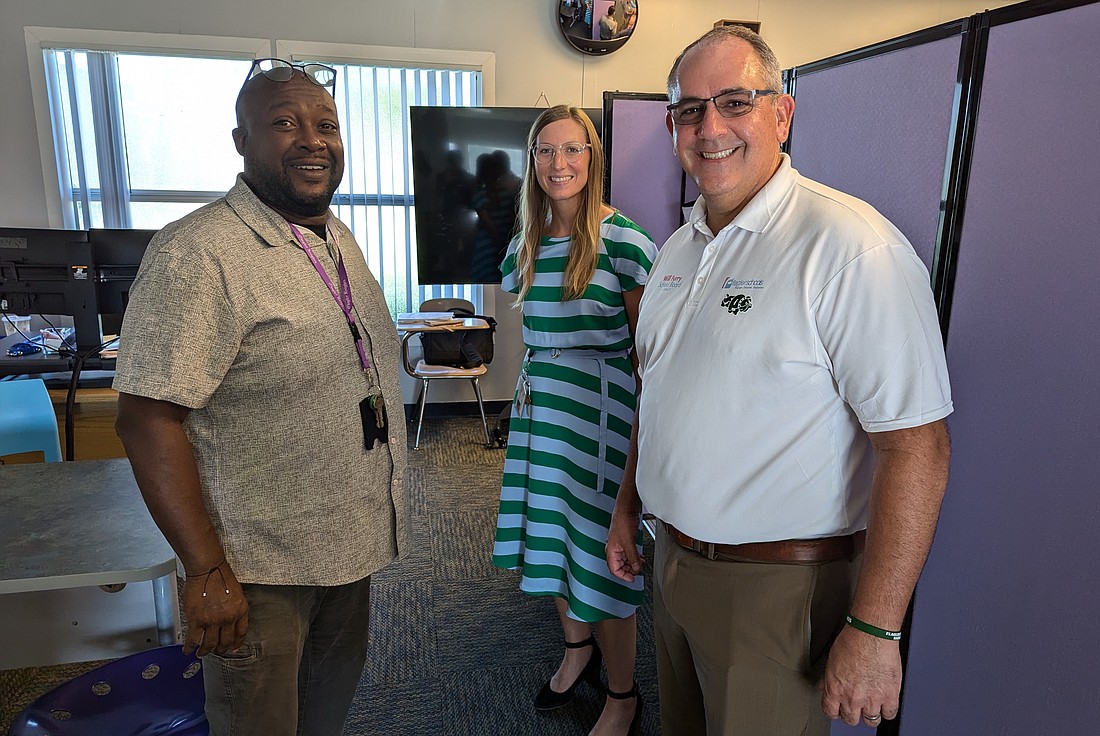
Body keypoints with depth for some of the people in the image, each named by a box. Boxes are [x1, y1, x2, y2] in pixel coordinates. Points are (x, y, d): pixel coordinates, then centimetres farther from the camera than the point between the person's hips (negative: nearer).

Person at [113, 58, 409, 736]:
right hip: (260, 566, -7)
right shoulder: (197, 253, -20)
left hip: (351, 544, 7)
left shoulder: (339, 239, 6)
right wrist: (207, 572, -21)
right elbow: (148, 418, -22)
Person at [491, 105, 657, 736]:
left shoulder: (623, 239, -12)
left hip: (602, 406, -6)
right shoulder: (526, 243, 8)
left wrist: (645, 426, -10)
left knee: (601, 551, 2)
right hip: (538, 405, 7)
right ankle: (577, 649, 43)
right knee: (550, 532, 17)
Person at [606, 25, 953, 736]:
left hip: (777, 585, -7)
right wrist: (627, 509, 16)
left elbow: (917, 446, -22)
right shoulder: (677, 249, 6)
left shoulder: (849, 243, -19)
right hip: (675, 561, 7)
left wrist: (874, 630, -22)